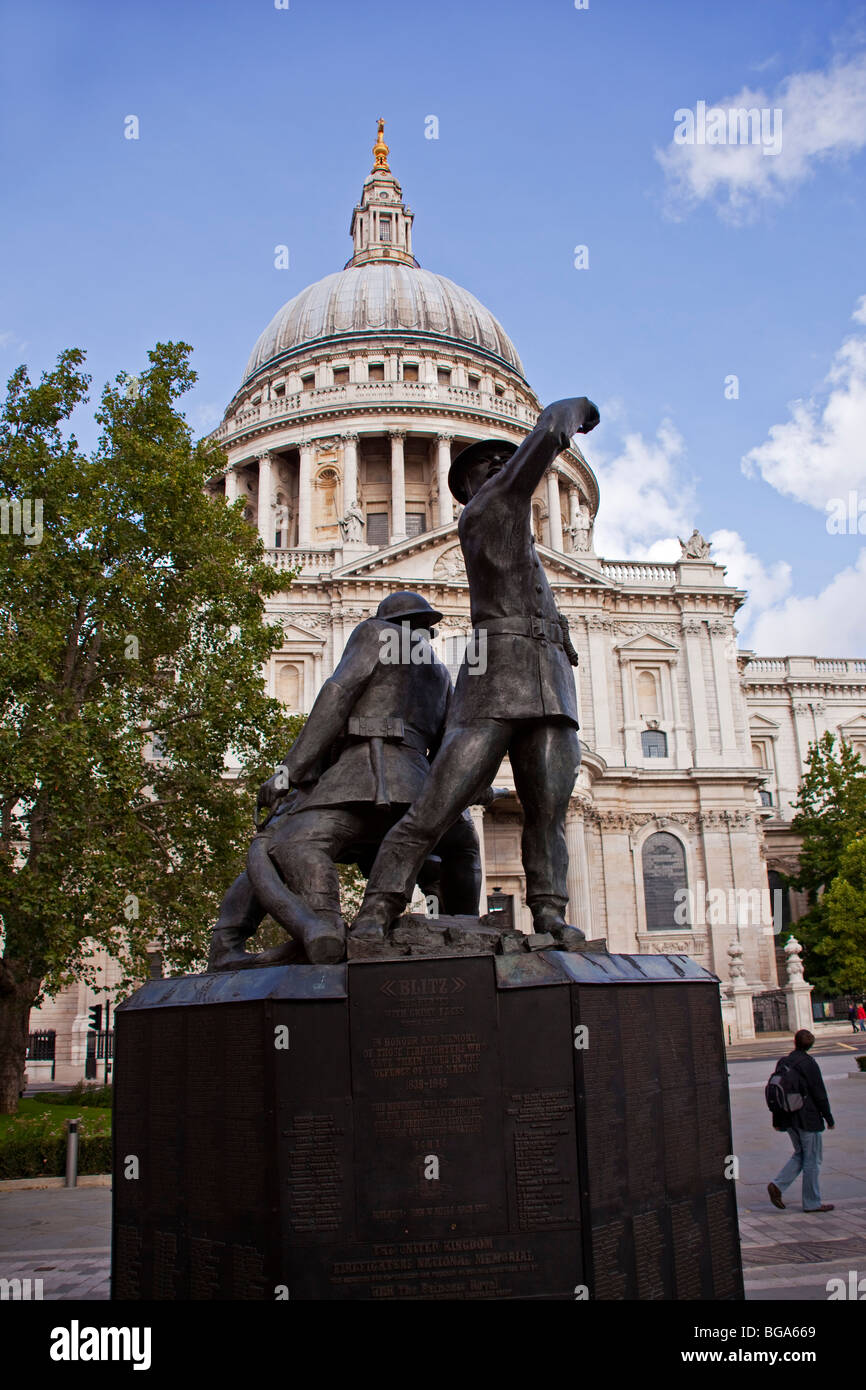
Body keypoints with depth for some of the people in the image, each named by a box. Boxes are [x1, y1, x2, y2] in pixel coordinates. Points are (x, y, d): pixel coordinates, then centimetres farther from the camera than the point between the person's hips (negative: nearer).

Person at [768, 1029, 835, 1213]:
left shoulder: (783, 1063, 5)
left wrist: (777, 1120, 17)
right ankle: (811, 1203, 11)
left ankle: (778, 1185, 3)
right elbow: (819, 1094, -12)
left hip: (788, 1118, 6)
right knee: (812, 1159, 4)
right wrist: (829, 1119, -2)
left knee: (800, 1154, 18)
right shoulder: (809, 1063, -14)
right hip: (808, 1118, -6)